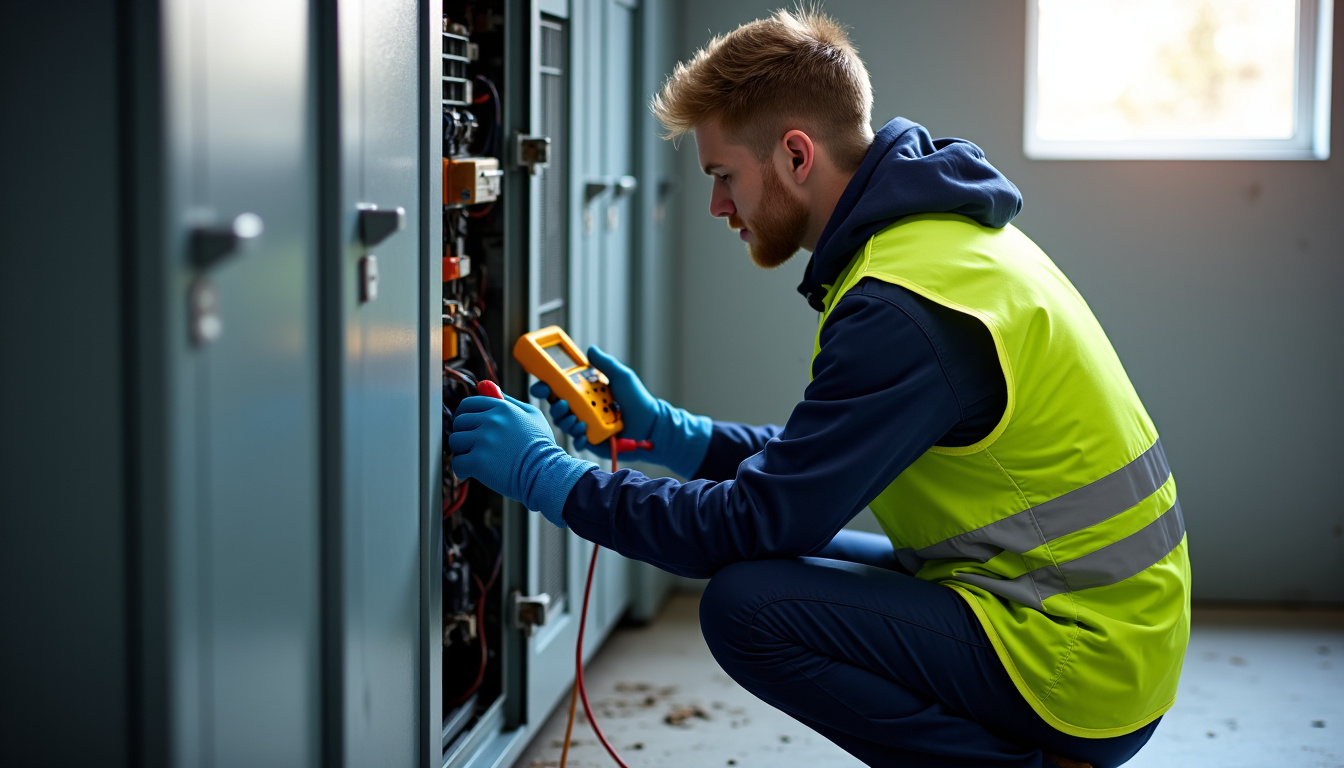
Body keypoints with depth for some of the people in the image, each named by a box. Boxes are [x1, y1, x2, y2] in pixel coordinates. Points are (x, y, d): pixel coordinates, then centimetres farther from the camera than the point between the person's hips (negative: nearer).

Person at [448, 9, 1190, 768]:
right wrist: (665, 431, 10)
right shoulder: (941, 233, 9)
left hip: (1081, 660, -10)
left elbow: (758, 519, -20)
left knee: (748, 604, -17)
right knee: (789, 561, 14)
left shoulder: (902, 308, -22)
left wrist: (546, 475, -10)